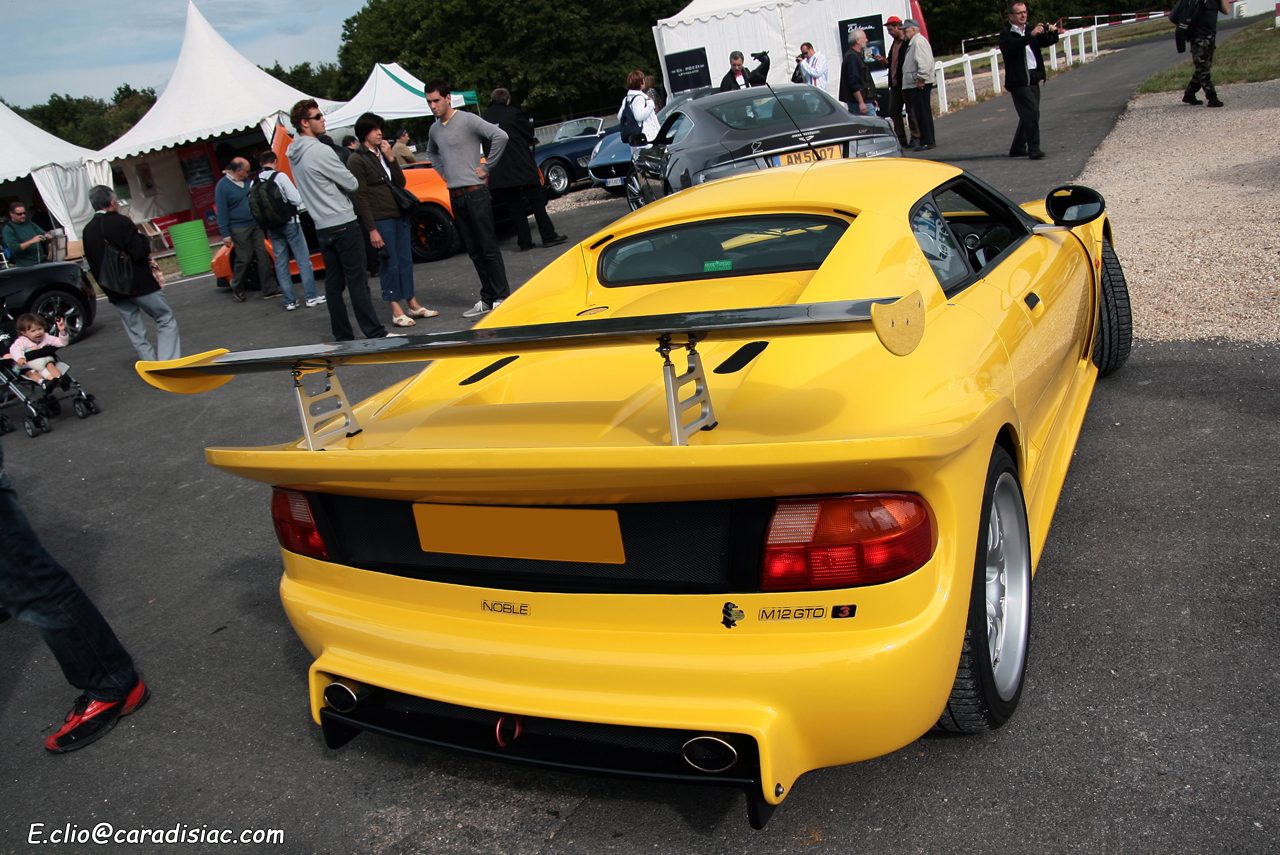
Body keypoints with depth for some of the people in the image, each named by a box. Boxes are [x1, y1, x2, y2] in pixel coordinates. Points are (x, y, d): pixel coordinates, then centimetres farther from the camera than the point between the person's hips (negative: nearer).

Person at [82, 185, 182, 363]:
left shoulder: (88, 230, 6)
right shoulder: (121, 222, -11)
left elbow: (92, 263, 9)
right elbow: (138, 253, -18)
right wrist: (145, 244, 1)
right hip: (139, 283, -6)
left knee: (135, 332, 11)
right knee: (166, 320, 2)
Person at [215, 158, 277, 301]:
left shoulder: (246, 181, 9)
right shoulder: (222, 186, -10)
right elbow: (222, 212, -11)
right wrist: (225, 234, -13)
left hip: (255, 225, 6)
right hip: (239, 229, -6)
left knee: (263, 256, 1)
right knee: (243, 259, 0)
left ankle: (269, 290, 4)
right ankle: (237, 288, 22)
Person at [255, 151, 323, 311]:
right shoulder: (280, 176, -11)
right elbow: (296, 199, -14)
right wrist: (301, 192, 7)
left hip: (272, 227, 5)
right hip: (289, 223, -5)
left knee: (281, 263, 9)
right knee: (303, 259, 1)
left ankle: (290, 301, 9)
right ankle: (311, 297, -1)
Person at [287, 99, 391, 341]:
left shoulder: (294, 154, 11)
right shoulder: (321, 151, -15)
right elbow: (352, 184, -11)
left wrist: (335, 183, 5)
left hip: (322, 228, 8)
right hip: (343, 223, -8)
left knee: (334, 283, 10)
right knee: (357, 281, -6)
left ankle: (342, 336, 13)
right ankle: (375, 332, -3)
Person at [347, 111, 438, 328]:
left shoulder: (383, 154, 16)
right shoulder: (357, 160, -7)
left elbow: (401, 182, 10)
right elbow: (360, 197, -11)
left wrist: (391, 158, -3)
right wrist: (371, 229, -15)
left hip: (399, 214, 7)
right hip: (380, 220, -7)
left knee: (406, 260, 10)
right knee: (390, 263, -3)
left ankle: (412, 304, 20)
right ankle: (396, 310, 4)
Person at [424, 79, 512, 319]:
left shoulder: (468, 120, -9)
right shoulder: (434, 129, 13)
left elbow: (500, 136, -20)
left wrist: (486, 167, -14)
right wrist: (443, 172, 16)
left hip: (475, 192, -7)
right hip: (455, 195, 7)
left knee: (489, 247, -4)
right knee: (474, 251, 9)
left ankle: (502, 297, 1)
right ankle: (487, 299, 14)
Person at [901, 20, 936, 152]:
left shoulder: (919, 41, -11)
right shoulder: (913, 42, 20)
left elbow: (925, 61, -22)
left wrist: (921, 78, -23)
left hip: (920, 84, -10)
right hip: (914, 83, 10)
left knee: (923, 112, -8)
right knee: (920, 113, 11)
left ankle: (927, 141, -7)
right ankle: (926, 141, 15)